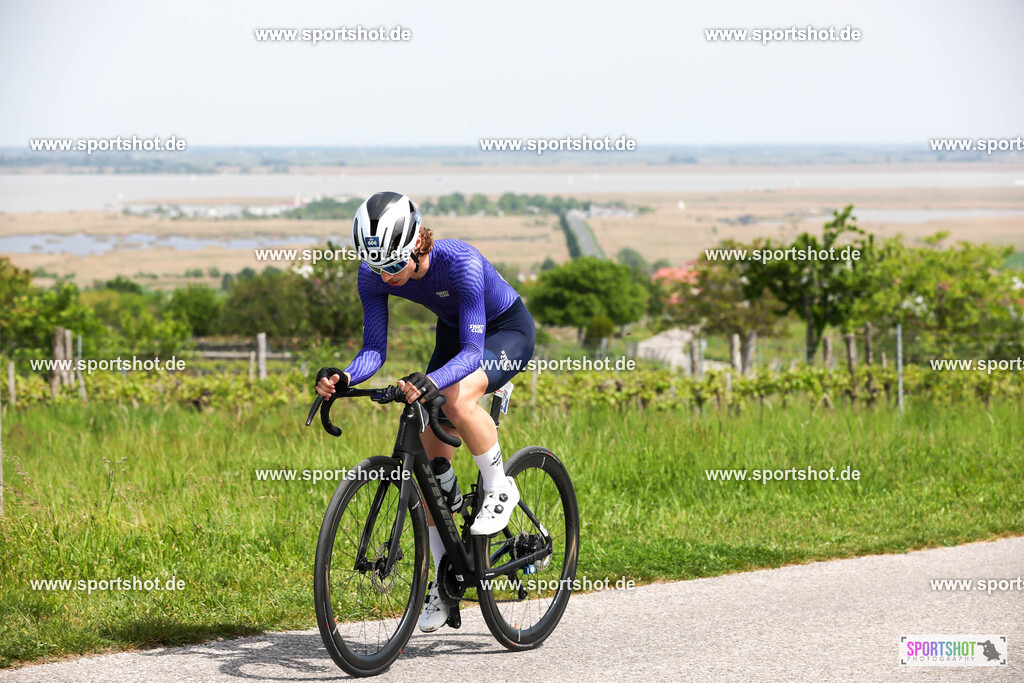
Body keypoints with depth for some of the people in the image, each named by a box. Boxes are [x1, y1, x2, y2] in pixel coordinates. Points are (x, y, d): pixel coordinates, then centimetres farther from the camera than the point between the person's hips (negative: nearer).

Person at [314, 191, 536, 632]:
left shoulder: (460, 262, -37)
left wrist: (430, 382, -57)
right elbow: (374, 349, -19)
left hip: (507, 331, -6)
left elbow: (473, 350, -39)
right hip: (454, 335, 6)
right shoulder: (374, 277, -21)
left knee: (456, 398, -37)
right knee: (430, 463, -3)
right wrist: (343, 378, -40)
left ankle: (499, 487, -12)